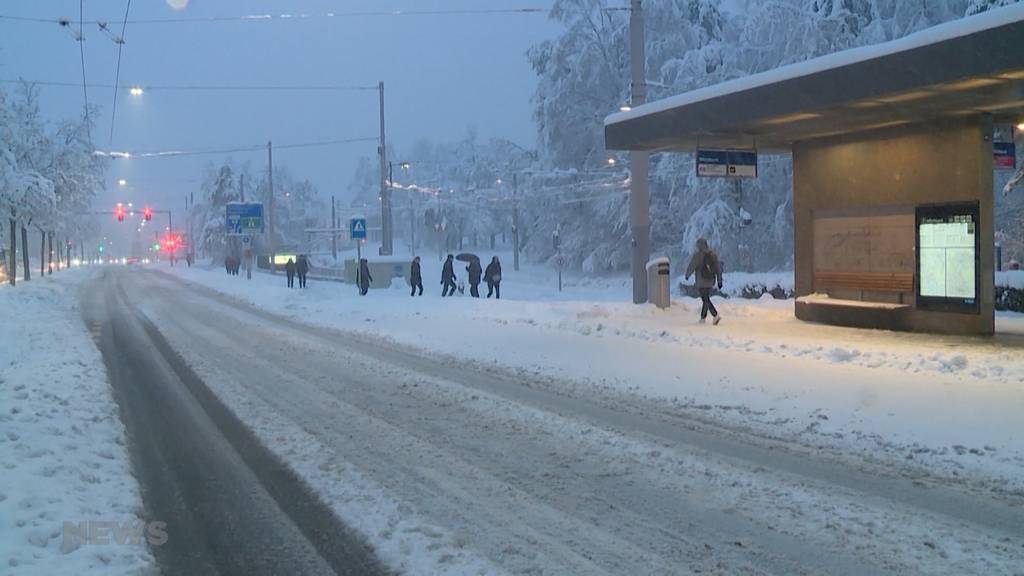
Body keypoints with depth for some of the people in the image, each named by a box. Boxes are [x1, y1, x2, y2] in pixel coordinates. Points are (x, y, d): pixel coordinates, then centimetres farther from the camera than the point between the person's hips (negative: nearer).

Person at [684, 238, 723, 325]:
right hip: (710, 281, 6)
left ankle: (716, 315, -21)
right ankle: (703, 317, 25)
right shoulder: (713, 255, 6)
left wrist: (687, 275, 16)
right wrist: (719, 281, 14)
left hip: (701, 282, -6)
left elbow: (691, 267, -4)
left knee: (706, 300, -6)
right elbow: (718, 268, 8)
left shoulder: (697, 256, -13)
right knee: (706, 299, 17)